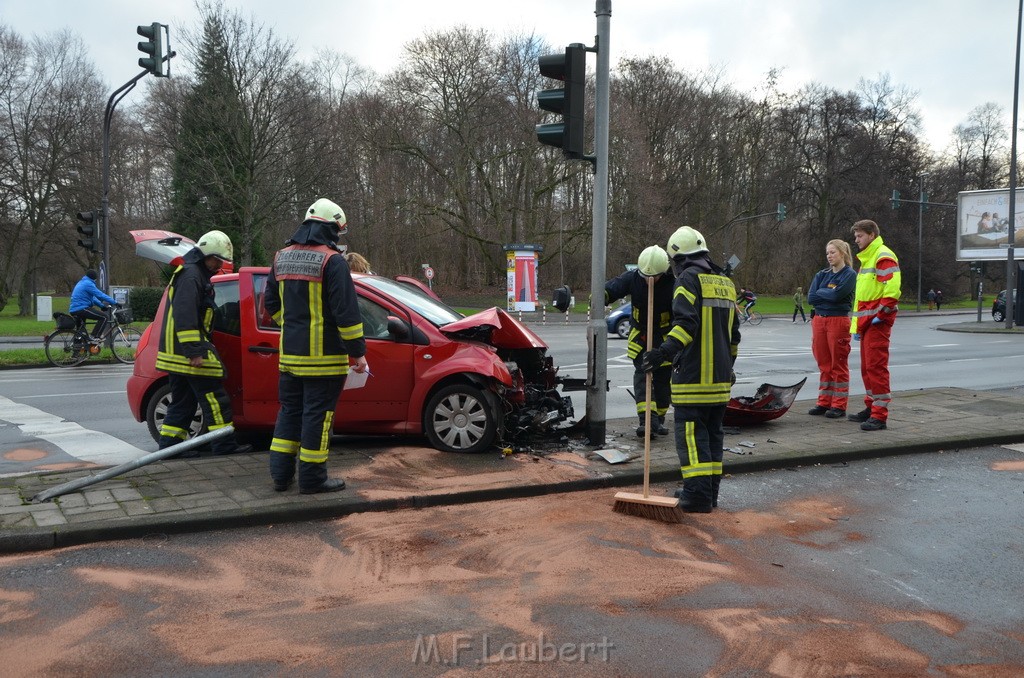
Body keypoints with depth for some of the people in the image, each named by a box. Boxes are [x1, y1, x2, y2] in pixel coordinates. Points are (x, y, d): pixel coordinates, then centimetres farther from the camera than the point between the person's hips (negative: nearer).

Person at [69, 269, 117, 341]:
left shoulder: (81, 283, 22)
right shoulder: (88, 284, -11)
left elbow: (92, 297, 27)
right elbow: (100, 295, -17)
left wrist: (102, 305, 21)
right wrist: (114, 302, -15)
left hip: (73, 310, 10)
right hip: (81, 309, -10)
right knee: (103, 317, -10)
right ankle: (95, 338, -14)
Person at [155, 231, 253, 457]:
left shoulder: (197, 274, 21)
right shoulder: (190, 275, -13)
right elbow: (184, 316, -23)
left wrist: (196, 349, 26)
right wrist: (194, 352, -26)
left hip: (177, 352, 11)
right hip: (186, 349, -11)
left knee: (183, 400, 13)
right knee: (214, 397, -6)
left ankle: (169, 443, 15)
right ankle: (225, 444, -2)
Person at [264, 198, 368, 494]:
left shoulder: (282, 257, 9)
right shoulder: (332, 260, -14)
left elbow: (271, 302, 18)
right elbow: (346, 311, -17)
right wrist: (357, 352, -11)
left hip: (289, 353, 7)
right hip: (323, 355, -7)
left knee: (290, 411, 16)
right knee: (318, 414, 0)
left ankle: (281, 474, 20)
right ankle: (312, 478, 6)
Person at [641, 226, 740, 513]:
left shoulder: (689, 279, -8)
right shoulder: (725, 283, 18)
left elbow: (686, 323, -23)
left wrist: (666, 350, -30)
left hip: (692, 376, -8)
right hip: (720, 376, 8)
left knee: (691, 433, -6)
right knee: (713, 432, 14)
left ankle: (697, 494, -9)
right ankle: (710, 491, 19)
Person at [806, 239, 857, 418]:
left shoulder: (850, 274, -4)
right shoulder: (822, 275, 12)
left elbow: (836, 294, -19)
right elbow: (810, 298, 1)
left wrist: (820, 292, -3)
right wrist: (829, 294, -7)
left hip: (838, 321, -5)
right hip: (819, 320, 5)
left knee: (839, 364, 0)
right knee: (824, 364, 9)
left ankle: (839, 406, 4)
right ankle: (824, 402, 16)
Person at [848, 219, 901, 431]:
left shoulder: (883, 256, -11)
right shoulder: (866, 258, 21)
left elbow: (892, 288, -21)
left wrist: (881, 314, -20)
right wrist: (857, 324, 23)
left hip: (877, 321, -10)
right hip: (866, 321, 10)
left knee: (876, 366, -10)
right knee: (867, 366, 13)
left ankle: (880, 415, -9)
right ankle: (871, 407, 22)